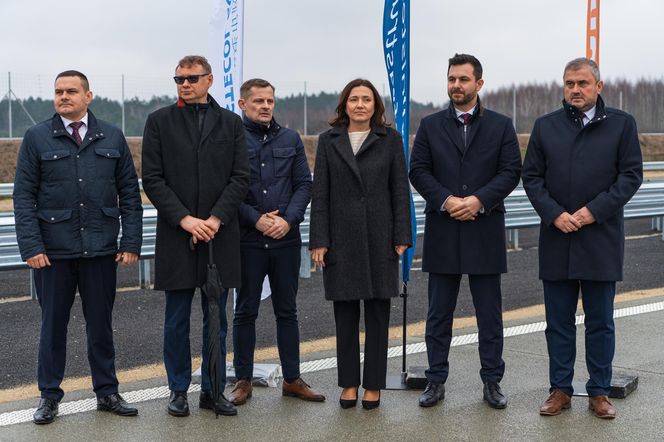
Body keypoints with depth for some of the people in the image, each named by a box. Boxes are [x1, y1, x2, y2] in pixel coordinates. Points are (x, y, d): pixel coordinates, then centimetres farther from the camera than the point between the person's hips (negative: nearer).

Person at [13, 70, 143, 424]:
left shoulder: (112, 138, 5)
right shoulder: (37, 137, 1)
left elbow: (129, 193, 6)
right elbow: (23, 196, -2)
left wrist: (131, 242, -2)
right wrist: (31, 246, -10)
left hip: (101, 249, 1)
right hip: (53, 251, -1)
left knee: (101, 323, 10)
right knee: (53, 324, 9)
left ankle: (107, 392, 22)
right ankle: (49, 396, 21)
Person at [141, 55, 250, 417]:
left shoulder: (230, 122, 8)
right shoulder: (160, 121, 4)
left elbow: (241, 177, 2)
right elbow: (152, 179, -2)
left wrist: (215, 219, -10)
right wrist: (184, 219, -12)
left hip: (220, 235, 1)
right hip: (176, 235, -1)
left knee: (216, 319, 8)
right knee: (177, 320, 6)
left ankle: (212, 390, 17)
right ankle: (178, 390, 17)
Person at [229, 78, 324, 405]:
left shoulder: (290, 139, 10)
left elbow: (304, 184, 7)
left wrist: (288, 219, -8)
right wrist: (256, 219, -14)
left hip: (286, 238, 3)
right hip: (247, 239, -3)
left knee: (287, 310, 10)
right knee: (245, 311, 6)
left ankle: (292, 378, 18)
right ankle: (243, 380, 15)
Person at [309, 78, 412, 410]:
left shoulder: (390, 140, 4)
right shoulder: (329, 140, 6)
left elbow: (400, 191, 2)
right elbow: (320, 193, 3)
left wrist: (402, 237, -4)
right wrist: (318, 240, -3)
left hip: (379, 238, -1)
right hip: (341, 239, 1)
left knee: (377, 313, 5)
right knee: (345, 313, 6)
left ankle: (373, 384, 14)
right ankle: (349, 383, 17)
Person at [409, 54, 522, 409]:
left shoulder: (501, 125, 6)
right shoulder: (430, 125, 8)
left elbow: (511, 170, -1)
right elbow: (418, 171, 2)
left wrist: (479, 200, -14)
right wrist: (446, 200, -13)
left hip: (485, 230, -1)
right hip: (442, 231, 1)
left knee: (489, 313, 6)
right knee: (438, 313, 7)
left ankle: (492, 382, 15)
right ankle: (436, 381, 15)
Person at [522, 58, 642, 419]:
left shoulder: (621, 125, 2)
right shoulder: (545, 126, 8)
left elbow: (632, 174, -2)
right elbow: (531, 176, 6)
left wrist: (595, 210, -13)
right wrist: (554, 214, -9)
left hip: (601, 238, -2)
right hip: (556, 238, 2)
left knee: (600, 321, 7)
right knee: (558, 321, 8)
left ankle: (599, 392, 17)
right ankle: (560, 390, 17)